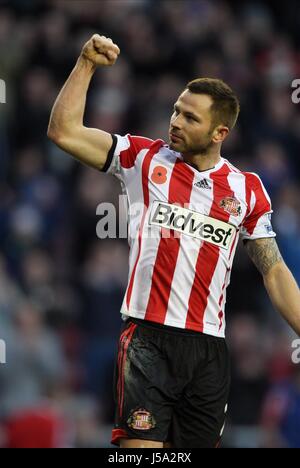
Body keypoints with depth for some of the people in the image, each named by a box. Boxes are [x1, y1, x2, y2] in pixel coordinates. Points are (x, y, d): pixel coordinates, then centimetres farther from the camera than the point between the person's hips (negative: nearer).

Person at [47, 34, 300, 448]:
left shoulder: (247, 189, 9)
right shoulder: (145, 158, 6)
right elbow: (63, 131, 1)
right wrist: (87, 64, -3)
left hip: (209, 349, 3)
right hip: (148, 337, -2)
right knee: (140, 447, -15)